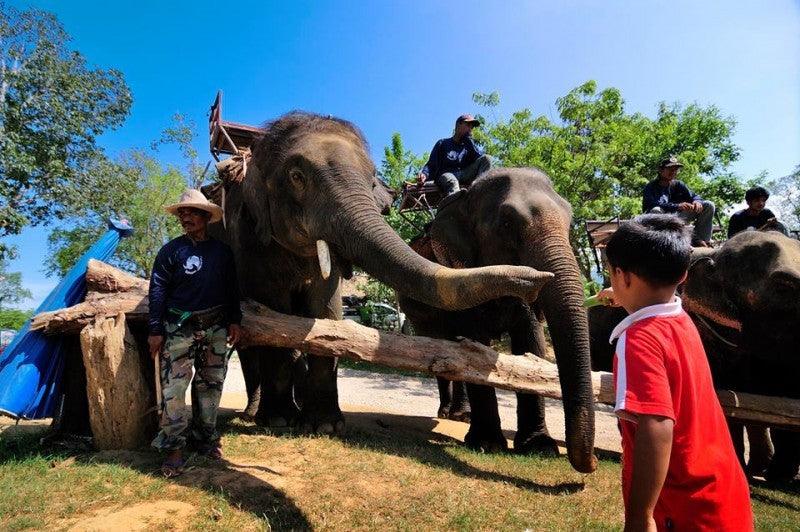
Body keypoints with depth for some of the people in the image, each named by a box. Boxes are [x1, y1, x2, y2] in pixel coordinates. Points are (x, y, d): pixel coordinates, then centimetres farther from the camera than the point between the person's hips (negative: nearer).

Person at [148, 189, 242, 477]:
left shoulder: (222, 251, 8)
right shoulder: (171, 250, -2)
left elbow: (232, 289, 12)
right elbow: (158, 291, -4)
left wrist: (234, 320, 7)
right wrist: (155, 330, -8)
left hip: (216, 328, 3)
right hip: (180, 328, -3)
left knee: (211, 384, 10)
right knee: (174, 387, -4)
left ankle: (206, 437, 24)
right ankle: (174, 448, 7)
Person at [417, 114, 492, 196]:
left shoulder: (468, 146, 25)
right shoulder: (443, 143, 18)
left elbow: (480, 157, 3)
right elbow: (431, 164, 8)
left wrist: (469, 140, 5)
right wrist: (424, 174, -14)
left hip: (464, 176, 3)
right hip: (445, 174, -3)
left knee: (486, 158, -15)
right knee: (452, 181, -38)